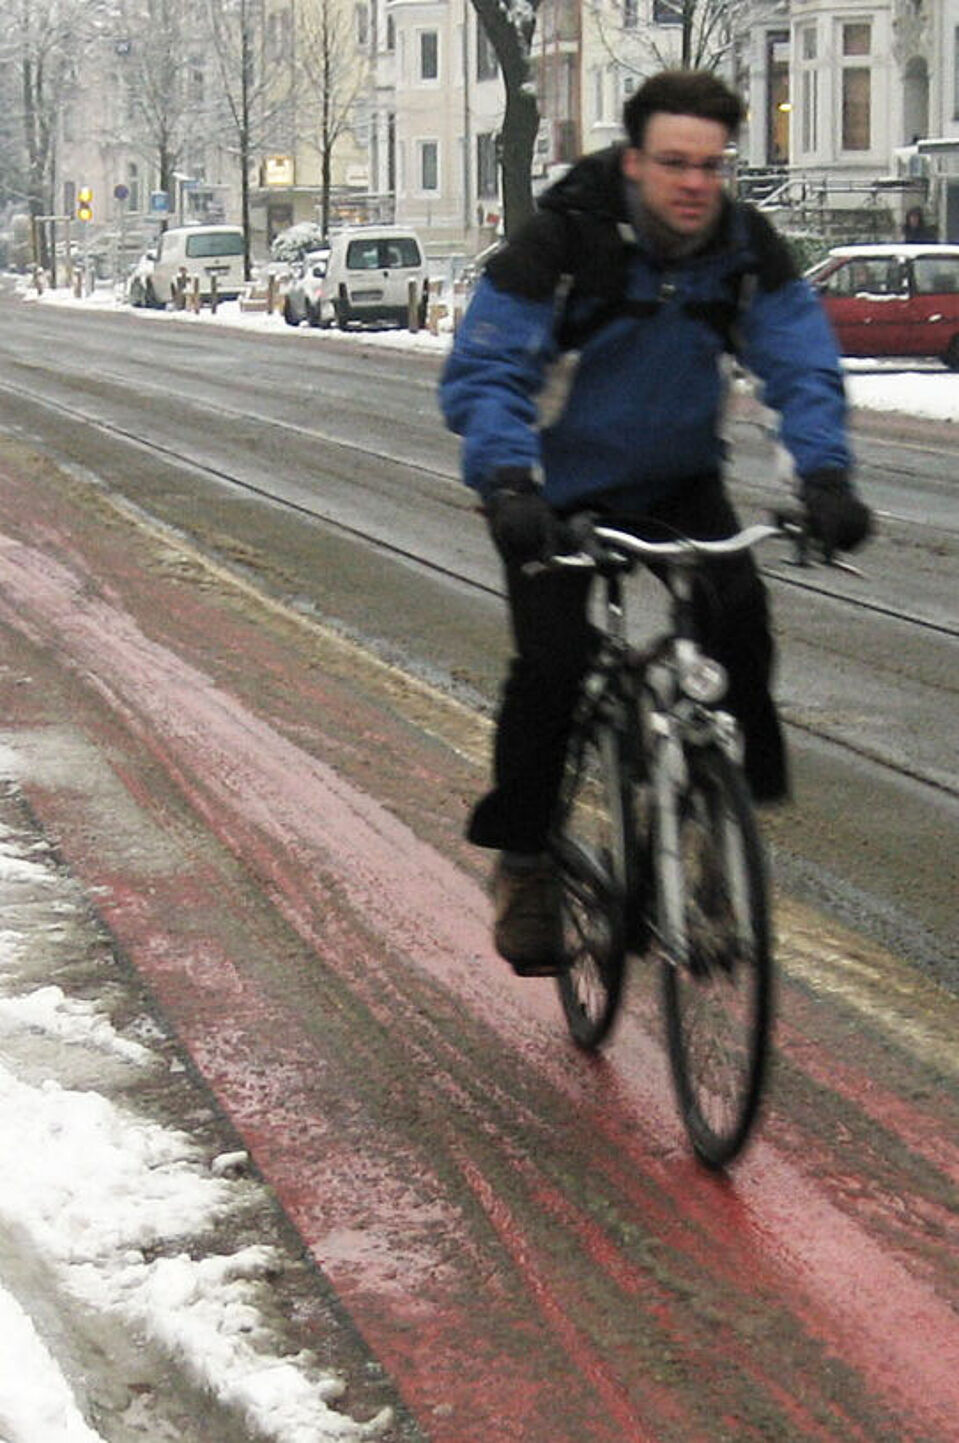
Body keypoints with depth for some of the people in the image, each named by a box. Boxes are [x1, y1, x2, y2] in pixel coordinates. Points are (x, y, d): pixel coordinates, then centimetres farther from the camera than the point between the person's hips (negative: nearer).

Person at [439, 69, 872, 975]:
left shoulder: (744, 246, -11)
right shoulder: (564, 240, -22)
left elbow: (802, 362, -14)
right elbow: (482, 373, -25)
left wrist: (824, 472, -32)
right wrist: (507, 480, -42)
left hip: (678, 481, 3)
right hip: (564, 488, -3)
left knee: (737, 616, -21)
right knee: (551, 664, -14)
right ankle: (522, 863, 5)